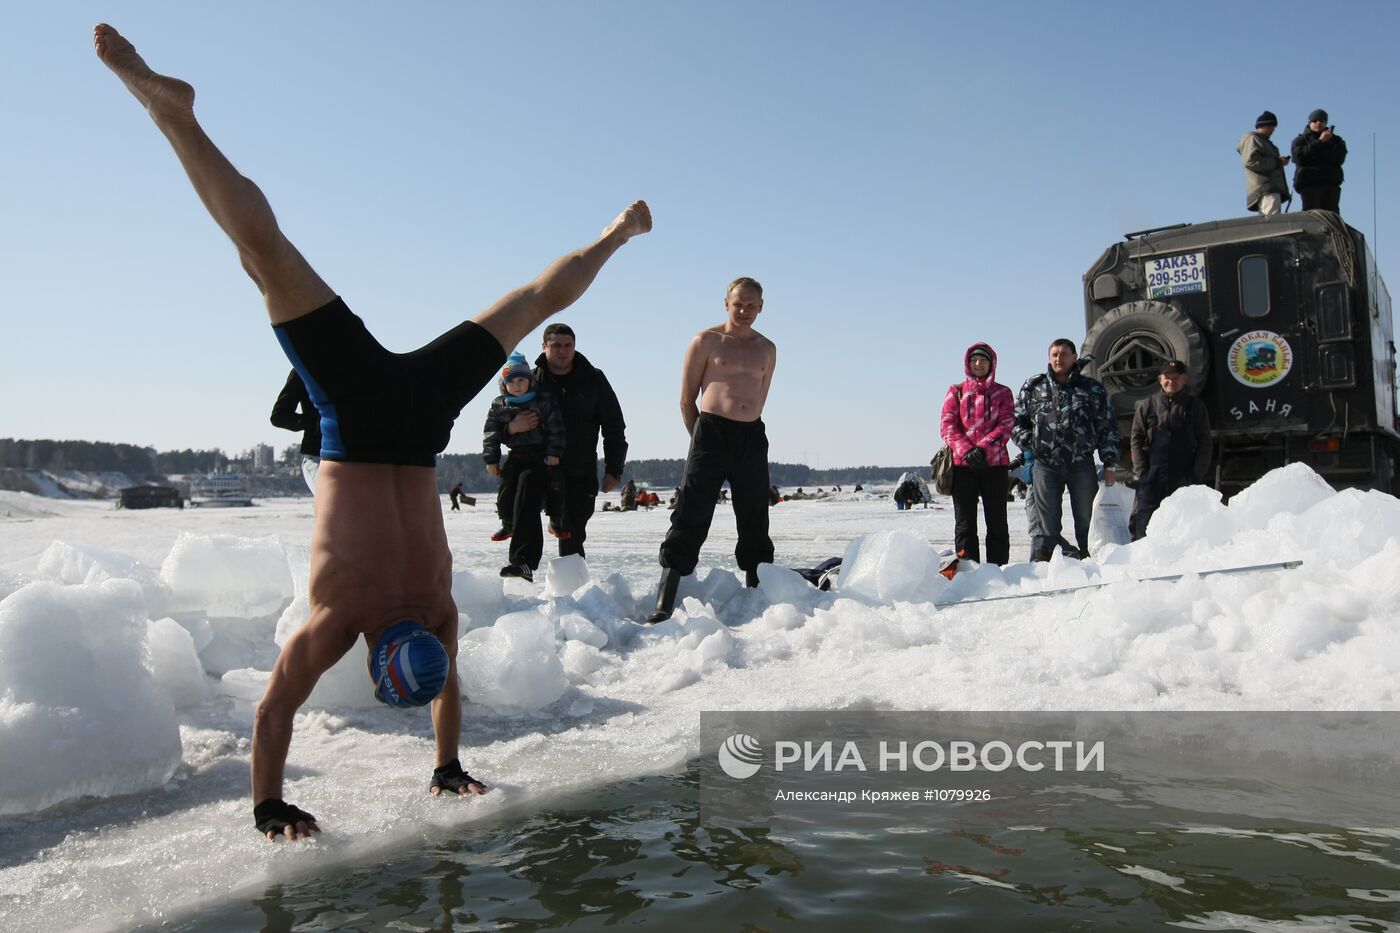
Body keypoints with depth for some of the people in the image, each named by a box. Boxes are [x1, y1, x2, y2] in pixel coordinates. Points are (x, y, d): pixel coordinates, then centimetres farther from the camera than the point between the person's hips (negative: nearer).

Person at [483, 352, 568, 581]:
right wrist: (491, 459, 3)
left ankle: (523, 562, -22)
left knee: (526, 504, -19)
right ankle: (509, 524, 47)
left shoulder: (544, 402, -3)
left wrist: (554, 453, -9)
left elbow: (556, 429, -3)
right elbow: (491, 433, 9)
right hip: (516, 459, 5)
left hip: (540, 459, -5)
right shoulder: (499, 406, 6)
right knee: (505, 498, 5)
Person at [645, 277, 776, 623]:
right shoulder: (706, 341, 4)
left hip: (753, 438, 4)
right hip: (711, 432, -4)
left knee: (755, 523, 8)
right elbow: (686, 400, 5)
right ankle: (664, 604, -9)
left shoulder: (767, 349, 16)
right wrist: (702, 438, 6)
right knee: (691, 519, -9)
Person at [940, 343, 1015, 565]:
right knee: (965, 523, 1)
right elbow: (947, 426, 1)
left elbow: (1006, 425, -2)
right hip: (963, 464, 0)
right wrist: (966, 450, -15)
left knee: (997, 522, 2)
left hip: (995, 463, 0)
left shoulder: (1003, 393, 10)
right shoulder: (956, 392, 10)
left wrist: (984, 447, -18)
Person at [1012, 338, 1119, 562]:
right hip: (1045, 465, 0)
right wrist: (1028, 444, -2)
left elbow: (1108, 427, 8)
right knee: (1046, 527, 2)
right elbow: (1016, 421, 13)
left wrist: (1109, 464, 4)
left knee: (1088, 521, 7)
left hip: (1082, 465, 1)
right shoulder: (1033, 387, 8)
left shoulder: (1092, 388, 8)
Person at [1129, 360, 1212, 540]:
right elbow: (1136, 440, 5)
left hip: (1185, 478, 1)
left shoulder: (1195, 406, 8)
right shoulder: (1146, 405, 8)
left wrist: (1197, 475, -5)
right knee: (1144, 518, -5)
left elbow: (1205, 444, 6)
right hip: (1152, 477, 0)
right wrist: (1142, 472, -5)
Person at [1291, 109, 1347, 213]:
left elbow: (1339, 159, 1)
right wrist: (1320, 142, -9)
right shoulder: (1300, 140, 14)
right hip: (1309, 184, -3)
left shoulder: (1335, 140, 19)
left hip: (1331, 183, 3)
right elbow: (1300, 157, -7)